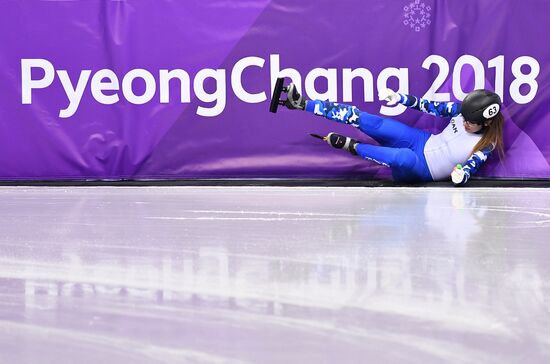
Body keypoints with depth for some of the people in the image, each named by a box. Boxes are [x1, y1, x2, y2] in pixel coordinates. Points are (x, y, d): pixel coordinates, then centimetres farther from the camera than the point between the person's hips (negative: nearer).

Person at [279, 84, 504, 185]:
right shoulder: (462, 110, -6)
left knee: (405, 158, -43)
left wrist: (461, 175, -43)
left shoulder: (485, 147, -18)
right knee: (371, 123, -13)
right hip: (422, 142, 6)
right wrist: (400, 99, -3)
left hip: (424, 171, -5)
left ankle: (353, 147, -19)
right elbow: (433, 107, 5)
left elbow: (465, 176, -19)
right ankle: (302, 104, -12)